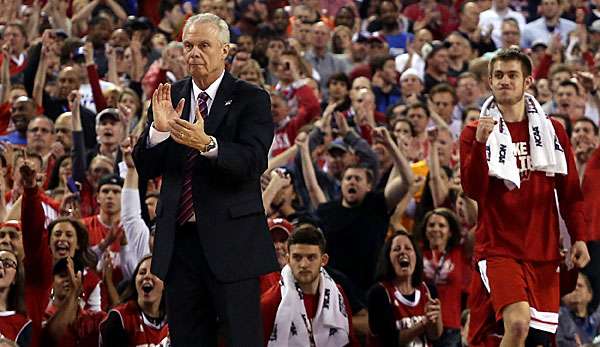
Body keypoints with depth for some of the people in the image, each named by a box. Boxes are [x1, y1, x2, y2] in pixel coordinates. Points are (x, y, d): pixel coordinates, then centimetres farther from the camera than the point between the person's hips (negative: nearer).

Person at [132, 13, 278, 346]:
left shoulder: (251, 99, -3)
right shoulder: (169, 98, 10)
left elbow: (254, 162, -17)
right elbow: (146, 168, 6)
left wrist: (207, 144, -32)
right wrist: (159, 129, -14)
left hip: (231, 240, -5)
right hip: (180, 240, 5)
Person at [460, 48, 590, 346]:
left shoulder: (553, 131, 9)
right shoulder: (474, 133, 1)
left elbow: (570, 191, 13)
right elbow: (473, 190, -11)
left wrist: (579, 238, 4)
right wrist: (480, 143, -23)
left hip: (543, 251, 4)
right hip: (498, 248, -4)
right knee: (518, 322, -26)